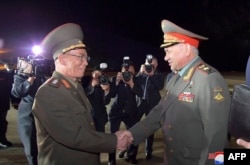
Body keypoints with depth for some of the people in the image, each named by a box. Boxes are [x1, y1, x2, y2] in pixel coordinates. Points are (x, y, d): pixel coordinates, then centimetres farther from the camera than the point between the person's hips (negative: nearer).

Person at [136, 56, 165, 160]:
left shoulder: (159, 75, 5)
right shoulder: (141, 73, 9)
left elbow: (160, 87, -12)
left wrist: (152, 75, -19)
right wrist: (141, 72, -14)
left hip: (152, 103, -1)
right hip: (140, 101, 1)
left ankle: (148, 151, 19)